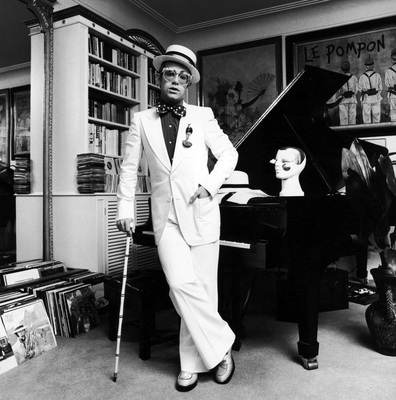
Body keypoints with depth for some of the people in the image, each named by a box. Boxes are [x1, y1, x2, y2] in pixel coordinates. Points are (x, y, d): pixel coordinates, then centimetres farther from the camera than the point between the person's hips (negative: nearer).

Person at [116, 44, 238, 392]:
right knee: (182, 286, -13)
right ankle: (221, 346, 9)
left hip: (201, 211, 0)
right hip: (166, 215, 1)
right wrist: (125, 209, 5)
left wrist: (210, 184, -6)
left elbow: (229, 154, 9)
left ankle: (192, 363, 20)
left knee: (202, 288, 2)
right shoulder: (142, 120, 9)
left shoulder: (202, 116, 6)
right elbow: (129, 167, 11)